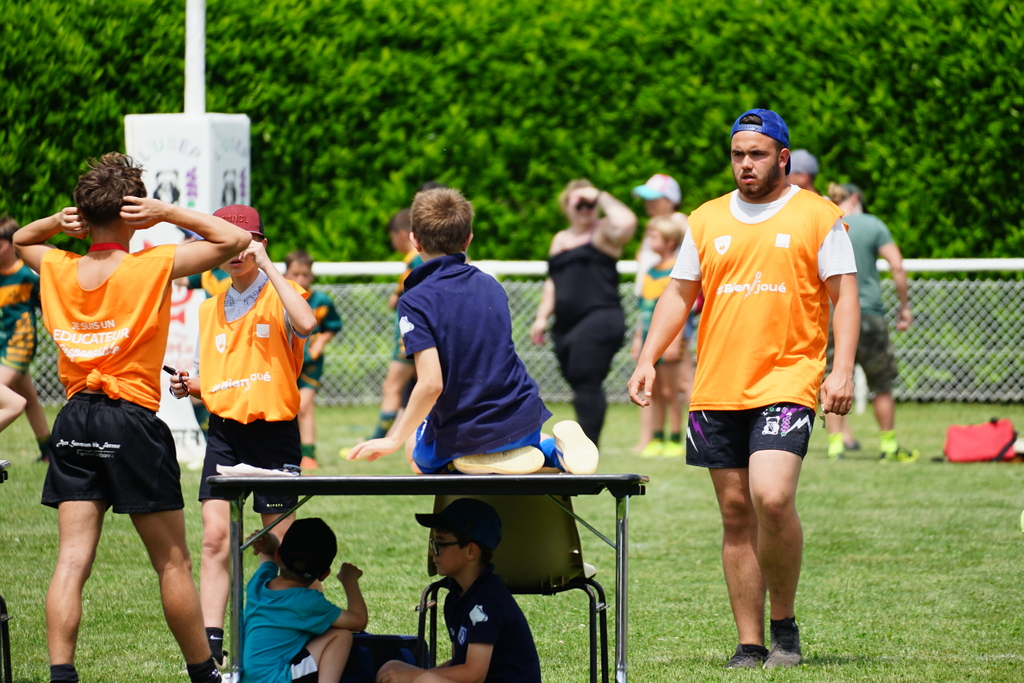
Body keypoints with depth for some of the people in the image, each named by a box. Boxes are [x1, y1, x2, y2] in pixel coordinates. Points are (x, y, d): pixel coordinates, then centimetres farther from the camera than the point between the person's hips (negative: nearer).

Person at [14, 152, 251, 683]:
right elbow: (234, 239, -1)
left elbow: (19, 239, 26)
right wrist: (170, 214, -4)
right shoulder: (154, 268, -9)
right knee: (173, 563, 7)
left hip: (75, 421, 4)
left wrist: (57, 223, 7)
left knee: (72, 559, 0)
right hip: (133, 424, -4)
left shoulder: (57, 269, 2)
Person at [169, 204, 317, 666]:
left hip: (274, 431, -4)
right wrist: (188, 385, -1)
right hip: (224, 431, 4)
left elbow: (306, 324, -27)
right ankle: (210, 645, -9)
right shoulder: (210, 309, 13)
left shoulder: (279, 297, -3)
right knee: (215, 536, -7)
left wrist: (267, 266, -23)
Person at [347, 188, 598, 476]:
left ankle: (484, 460, -2)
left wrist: (395, 441, -14)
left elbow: (431, 384, -24)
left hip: (461, 435, -5)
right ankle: (557, 449, 4)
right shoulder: (491, 286, 3)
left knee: (417, 455, 30)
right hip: (523, 417, 5)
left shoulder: (414, 302, -16)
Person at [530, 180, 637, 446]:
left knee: (587, 385, -17)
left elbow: (626, 223, -20)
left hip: (600, 317, -7)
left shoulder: (603, 232, 3)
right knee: (580, 386, 8)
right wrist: (542, 317, 18)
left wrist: (601, 197, -8)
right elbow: (552, 282, 27)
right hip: (567, 324, 7)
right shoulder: (560, 240, 23)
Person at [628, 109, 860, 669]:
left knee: (772, 498, -21)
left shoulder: (818, 217, 2)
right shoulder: (706, 220, 13)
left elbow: (844, 295, 1)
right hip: (716, 389, 4)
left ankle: (784, 624, -2)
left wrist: (842, 370, -10)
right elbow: (679, 294, 17)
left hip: (787, 384, -4)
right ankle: (750, 644, 8)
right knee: (736, 513, 3)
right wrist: (648, 360, 5)